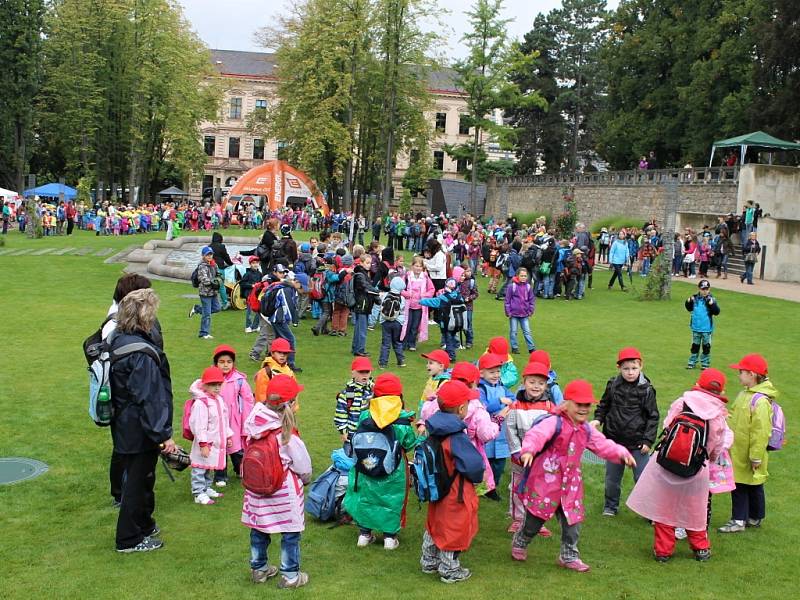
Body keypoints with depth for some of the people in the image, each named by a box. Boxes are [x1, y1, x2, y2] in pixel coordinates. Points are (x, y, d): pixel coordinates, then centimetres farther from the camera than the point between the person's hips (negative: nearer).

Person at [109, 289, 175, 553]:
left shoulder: (119, 341, 4)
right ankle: (131, 538, 19)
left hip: (125, 425, 10)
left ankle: (143, 525, 41)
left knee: (139, 478, 24)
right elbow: (148, 399, -27)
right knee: (138, 480, 5)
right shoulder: (141, 354, -26)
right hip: (140, 430, -10)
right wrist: (163, 435, -23)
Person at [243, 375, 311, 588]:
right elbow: (303, 466, -13)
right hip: (284, 492, -6)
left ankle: (259, 569, 36)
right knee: (290, 532, 11)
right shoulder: (287, 436, -25)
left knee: (258, 529, 20)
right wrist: (305, 479, 9)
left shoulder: (254, 426, -10)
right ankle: (290, 576, 21)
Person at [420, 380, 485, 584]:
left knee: (435, 525, 24)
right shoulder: (457, 436, -29)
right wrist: (477, 478, -9)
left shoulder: (435, 429, -5)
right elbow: (474, 463, -31)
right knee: (454, 530, 10)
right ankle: (449, 571, 25)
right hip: (456, 493, -8)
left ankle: (429, 562, 39)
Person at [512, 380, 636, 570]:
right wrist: (528, 450, -56)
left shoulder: (586, 430, 7)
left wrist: (622, 453, -2)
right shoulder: (555, 423, -19)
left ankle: (569, 555, 25)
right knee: (536, 517, 8)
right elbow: (537, 434, -36)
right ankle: (520, 542, 34)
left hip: (570, 483, 6)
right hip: (546, 480, -6)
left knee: (572, 519, 7)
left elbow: (603, 445, 15)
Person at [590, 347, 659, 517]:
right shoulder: (613, 385, -2)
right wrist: (598, 420, -6)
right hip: (614, 440, 3)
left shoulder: (646, 389, -9)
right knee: (612, 477, 15)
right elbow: (604, 405, 12)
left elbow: (653, 417, -4)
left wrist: (648, 440, -8)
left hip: (637, 443, -3)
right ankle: (610, 506, 33)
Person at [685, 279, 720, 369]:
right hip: (696, 328, 3)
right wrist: (688, 302, -5)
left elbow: (717, 312, -16)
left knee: (706, 346, 8)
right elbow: (689, 308, 14)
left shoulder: (711, 299, -10)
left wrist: (712, 304, -31)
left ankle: (705, 363, 19)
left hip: (707, 329, -3)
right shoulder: (695, 298, 1)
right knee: (695, 345, 14)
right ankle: (692, 362, 23)